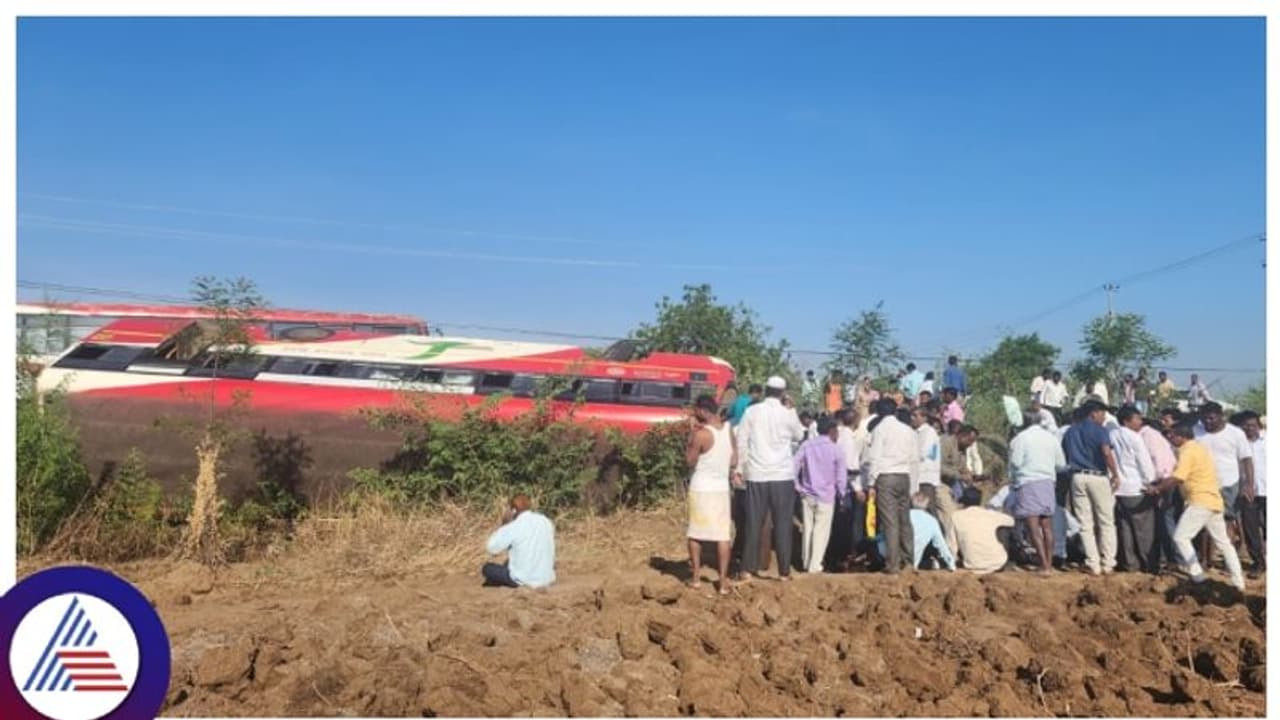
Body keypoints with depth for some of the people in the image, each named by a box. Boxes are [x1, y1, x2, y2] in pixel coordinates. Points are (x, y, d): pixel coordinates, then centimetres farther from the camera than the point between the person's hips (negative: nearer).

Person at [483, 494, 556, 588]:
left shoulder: (512, 528, -17)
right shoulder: (546, 521, -1)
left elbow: (491, 548, -8)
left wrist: (504, 525, -3)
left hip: (524, 581, -4)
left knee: (487, 568, 16)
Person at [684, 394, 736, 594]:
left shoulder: (701, 434, -16)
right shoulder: (728, 429, 3)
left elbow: (690, 462, -9)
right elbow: (734, 461, 8)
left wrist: (690, 440, -2)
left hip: (701, 489, -4)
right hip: (721, 488, 4)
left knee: (695, 533, 10)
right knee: (723, 536, 3)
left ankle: (696, 577, 14)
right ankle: (723, 581, 2)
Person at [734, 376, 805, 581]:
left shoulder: (751, 411, -1)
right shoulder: (788, 414, -4)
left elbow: (741, 441, 0)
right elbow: (799, 436, 13)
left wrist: (740, 468, 7)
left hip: (756, 474, 1)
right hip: (783, 475, -1)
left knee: (754, 523, 6)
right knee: (782, 524, 5)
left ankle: (748, 569, 8)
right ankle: (784, 571, 6)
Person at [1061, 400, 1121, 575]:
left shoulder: (1069, 432, 15)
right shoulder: (1098, 429, -4)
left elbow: (1064, 458, 16)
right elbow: (1106, 452, -19)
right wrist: (1115, 475, -13)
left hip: (1077, 477, 5)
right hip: (1097, 477, -5)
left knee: (1085, 525, 5)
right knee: (1106, 522, 6)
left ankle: (1094, 564, 3)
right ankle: (1107, 563, 8)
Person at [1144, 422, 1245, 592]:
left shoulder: (1188, 452, -12)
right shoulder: (1200, 448, 17)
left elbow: (1176, 478, -22)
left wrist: (1156, 488, -10)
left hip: (1200, 501, -10)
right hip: (1215, 501, 10)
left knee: (1181, 537, -6)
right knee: (1223, 543, 15)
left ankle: (1197, 575, -7)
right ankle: (1239, 582, 17)